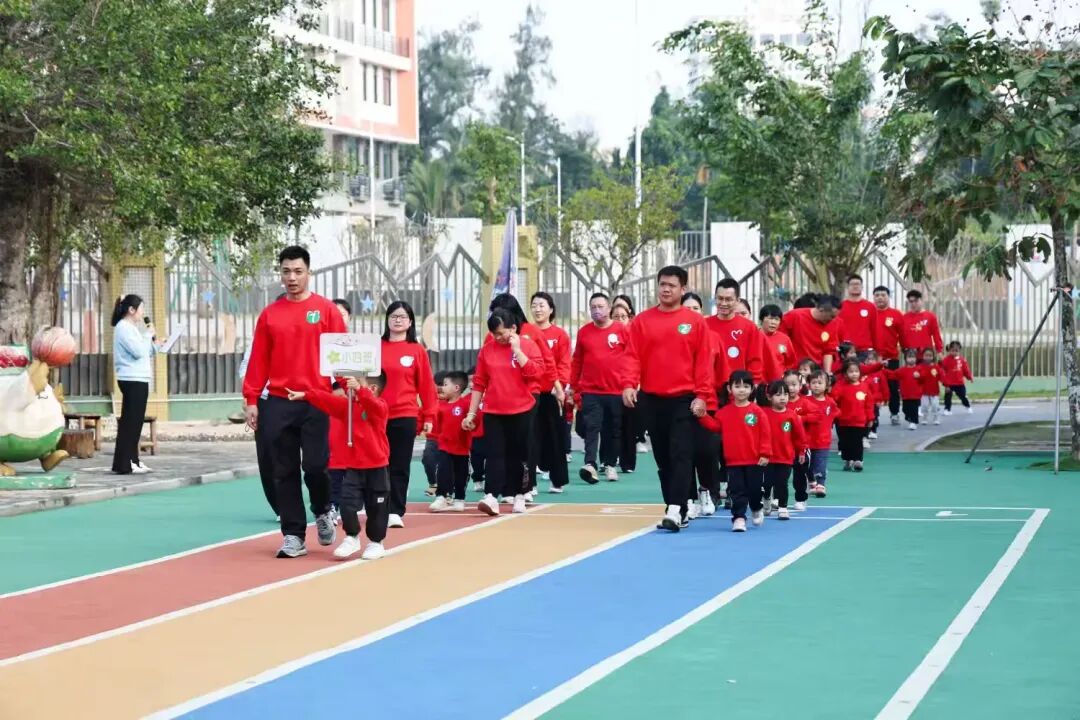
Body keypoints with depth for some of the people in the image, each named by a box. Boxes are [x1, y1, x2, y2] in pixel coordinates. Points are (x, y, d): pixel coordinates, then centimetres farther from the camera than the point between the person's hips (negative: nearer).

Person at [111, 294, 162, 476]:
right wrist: (148, 335, -8)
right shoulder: (123, 328, -12)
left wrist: (156, 345, 8)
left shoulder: (130, 327, 19)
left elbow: (142, 352, 22)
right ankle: (123, 464, -9)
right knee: (129, 422, -9)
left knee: (135, 422, 11)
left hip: (138, 379, 10)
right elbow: (138, 351, -20)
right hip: (132, 380, -10)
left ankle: (132, 461, 15)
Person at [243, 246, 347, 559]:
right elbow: (258, 360, 8)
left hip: (316, 402, -2)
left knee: (315, 465, -5)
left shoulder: (326, 309, 2)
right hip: (278, 404, 2)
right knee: (285, 472, 3)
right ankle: (293, 535, 9)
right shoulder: (269, 314, 8)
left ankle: (323, 511, 25)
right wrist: (251, 400, 3)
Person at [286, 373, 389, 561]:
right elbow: (327, 399, 4)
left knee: (376, 507, 6)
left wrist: (359, 390, -47)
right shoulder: (348, 405, 9)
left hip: (376, 467, -4)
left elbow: (373, 405, -32)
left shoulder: (379, 407, -10)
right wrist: (305, 395, -5)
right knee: (347, 503, -6)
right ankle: (352, 538, 11)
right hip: (353, 466, 5)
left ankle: (376, 543, 20)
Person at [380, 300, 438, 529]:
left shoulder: (417, 351, 3)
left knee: (400, 466, 1)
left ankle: (396, 512, 4)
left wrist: (429, 416, -1)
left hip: (405, 416, -1)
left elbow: (426, 385, 2)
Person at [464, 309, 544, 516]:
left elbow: (536, 373, -17)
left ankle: (519, 495, 17)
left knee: (518, 454, 6)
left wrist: (517, 350, -16)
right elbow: (479, 384, 7)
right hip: (493, 412, 2)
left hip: (521, 411, -2)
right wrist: (471, 413, 6)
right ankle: (491, 497, -13)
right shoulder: (487, 350, 5)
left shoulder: (528, 345, -2)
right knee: (495, 454, -5)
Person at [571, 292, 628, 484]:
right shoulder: (584, 332, 5)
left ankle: (610, 464, 21)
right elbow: (577, 362, 10)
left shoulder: (623, 330, -1)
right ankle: (590, 464, -20)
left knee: (613, 430, 8)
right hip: (590, 391, 0)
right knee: (592, 428, -9)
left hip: (616, 391, 0)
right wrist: (575, 388, 9)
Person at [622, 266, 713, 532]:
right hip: (652, 399, 3)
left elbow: (704, 361, -1)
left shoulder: (695, 322, 1)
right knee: (662, 457, 8)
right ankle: (677, 510, 15)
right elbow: (633, 356, 0)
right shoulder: (642, 321, 6)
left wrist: (702, 395, -8)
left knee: (681, 455, -10)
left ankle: (675, 511, -16)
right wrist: (629, 384, -16)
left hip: (684, 399, -3)